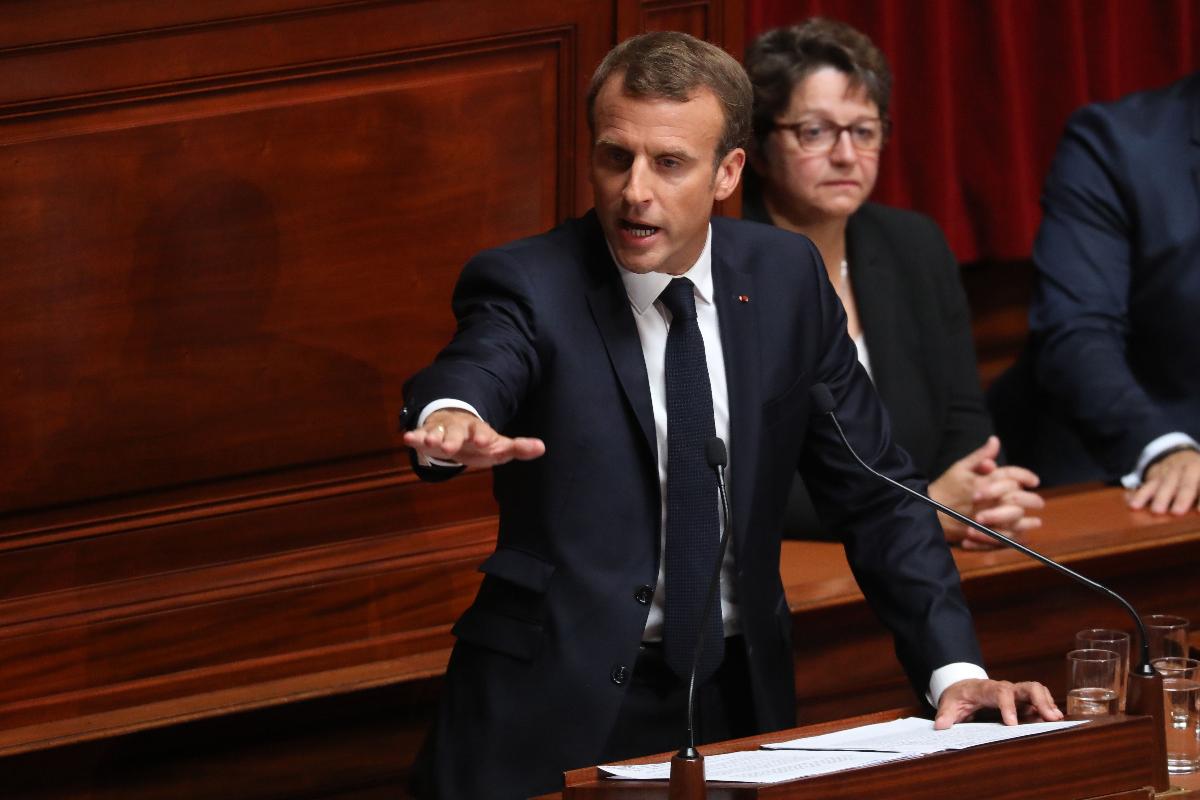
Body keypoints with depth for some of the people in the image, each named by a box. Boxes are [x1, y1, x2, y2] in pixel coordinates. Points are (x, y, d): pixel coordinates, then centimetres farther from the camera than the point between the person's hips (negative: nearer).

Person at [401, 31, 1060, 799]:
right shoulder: (528, 286, -8)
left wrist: (955, 669, -4)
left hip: (741, 698, 3)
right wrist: (451, 419, -55)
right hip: (564, 704, -3)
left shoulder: (786, 275, 4)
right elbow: (476, 369, -30)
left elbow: (874, 492, 8)